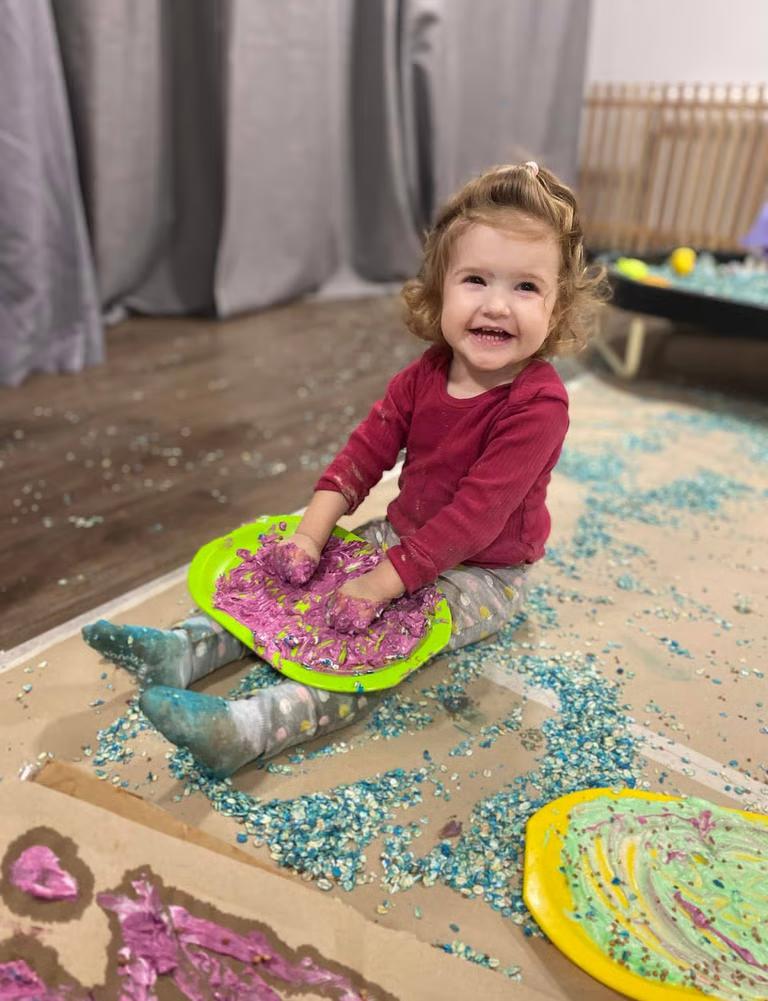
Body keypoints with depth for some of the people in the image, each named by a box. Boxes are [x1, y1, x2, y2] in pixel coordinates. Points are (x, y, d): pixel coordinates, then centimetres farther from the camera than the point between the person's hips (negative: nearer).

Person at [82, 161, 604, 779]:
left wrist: (382, 583, -29)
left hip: (482, 573, -7)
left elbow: (475, 513, -30)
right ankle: (185, 649, -4)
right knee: (292, 575, -2)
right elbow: (366, 451, -3)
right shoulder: (426, 375, -3)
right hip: (403, 535, 7)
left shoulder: (538, 405, -26)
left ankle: (250, 728, -38)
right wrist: (312, 533, -15)